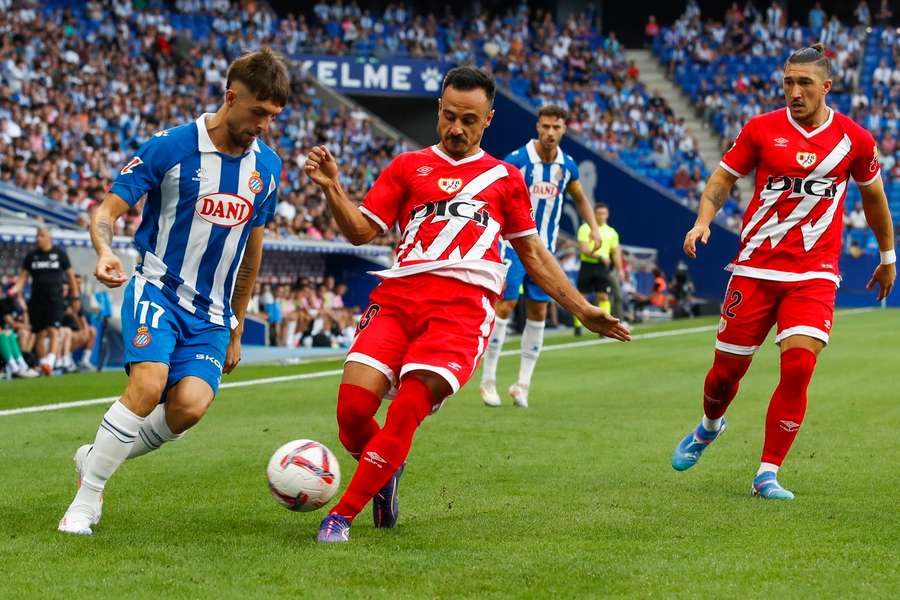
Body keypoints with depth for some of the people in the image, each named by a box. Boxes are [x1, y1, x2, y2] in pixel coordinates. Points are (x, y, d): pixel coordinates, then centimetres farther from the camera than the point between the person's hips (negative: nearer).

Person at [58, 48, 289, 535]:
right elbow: (107, 209, -7)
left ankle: (97, 457, 7)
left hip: (212, 313, 4)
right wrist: (104, 252, -30)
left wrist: (236, 330, 21)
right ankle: (84, 501, -13)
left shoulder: (267, 166, 7)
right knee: (150, 383, -29)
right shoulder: (170, 148, -9)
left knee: (191, 404, -20)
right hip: (158, 291, -4)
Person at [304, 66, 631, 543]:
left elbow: (533, 254, 27)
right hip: (398, 294, 2)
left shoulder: (505, 178, 21)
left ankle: (343, 513, -12)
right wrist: (332, 188, -3)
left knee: (407, 409, -23)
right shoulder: (408, 167, 21)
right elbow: (361, 231, 14)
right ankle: (386, 472, 18)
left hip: (463, 304, -1)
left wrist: (583, 311, 24)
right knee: (353, 403, -16)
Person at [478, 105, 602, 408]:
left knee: (538, 312, 2)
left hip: (545, 247, 5)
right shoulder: (517, 160, -13)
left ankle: (522, 384, 10)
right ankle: (488, 381, -1)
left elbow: (580, 197, 21)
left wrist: (594, 227, 9)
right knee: (504, 306, -9)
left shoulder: (567, 165, 3)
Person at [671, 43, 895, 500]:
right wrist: (703, 220, -12)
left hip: (814, 274, 0)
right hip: (755, 268, 1)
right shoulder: (761, 129, -1)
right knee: (728, 365, 5)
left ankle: (768, 474, -7)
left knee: (799, 364, -18)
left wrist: (888, 256, 24)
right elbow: (722, 179, 7)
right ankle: (709, 428, 40)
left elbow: (873, 196, 17)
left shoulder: (854, 138, 1)